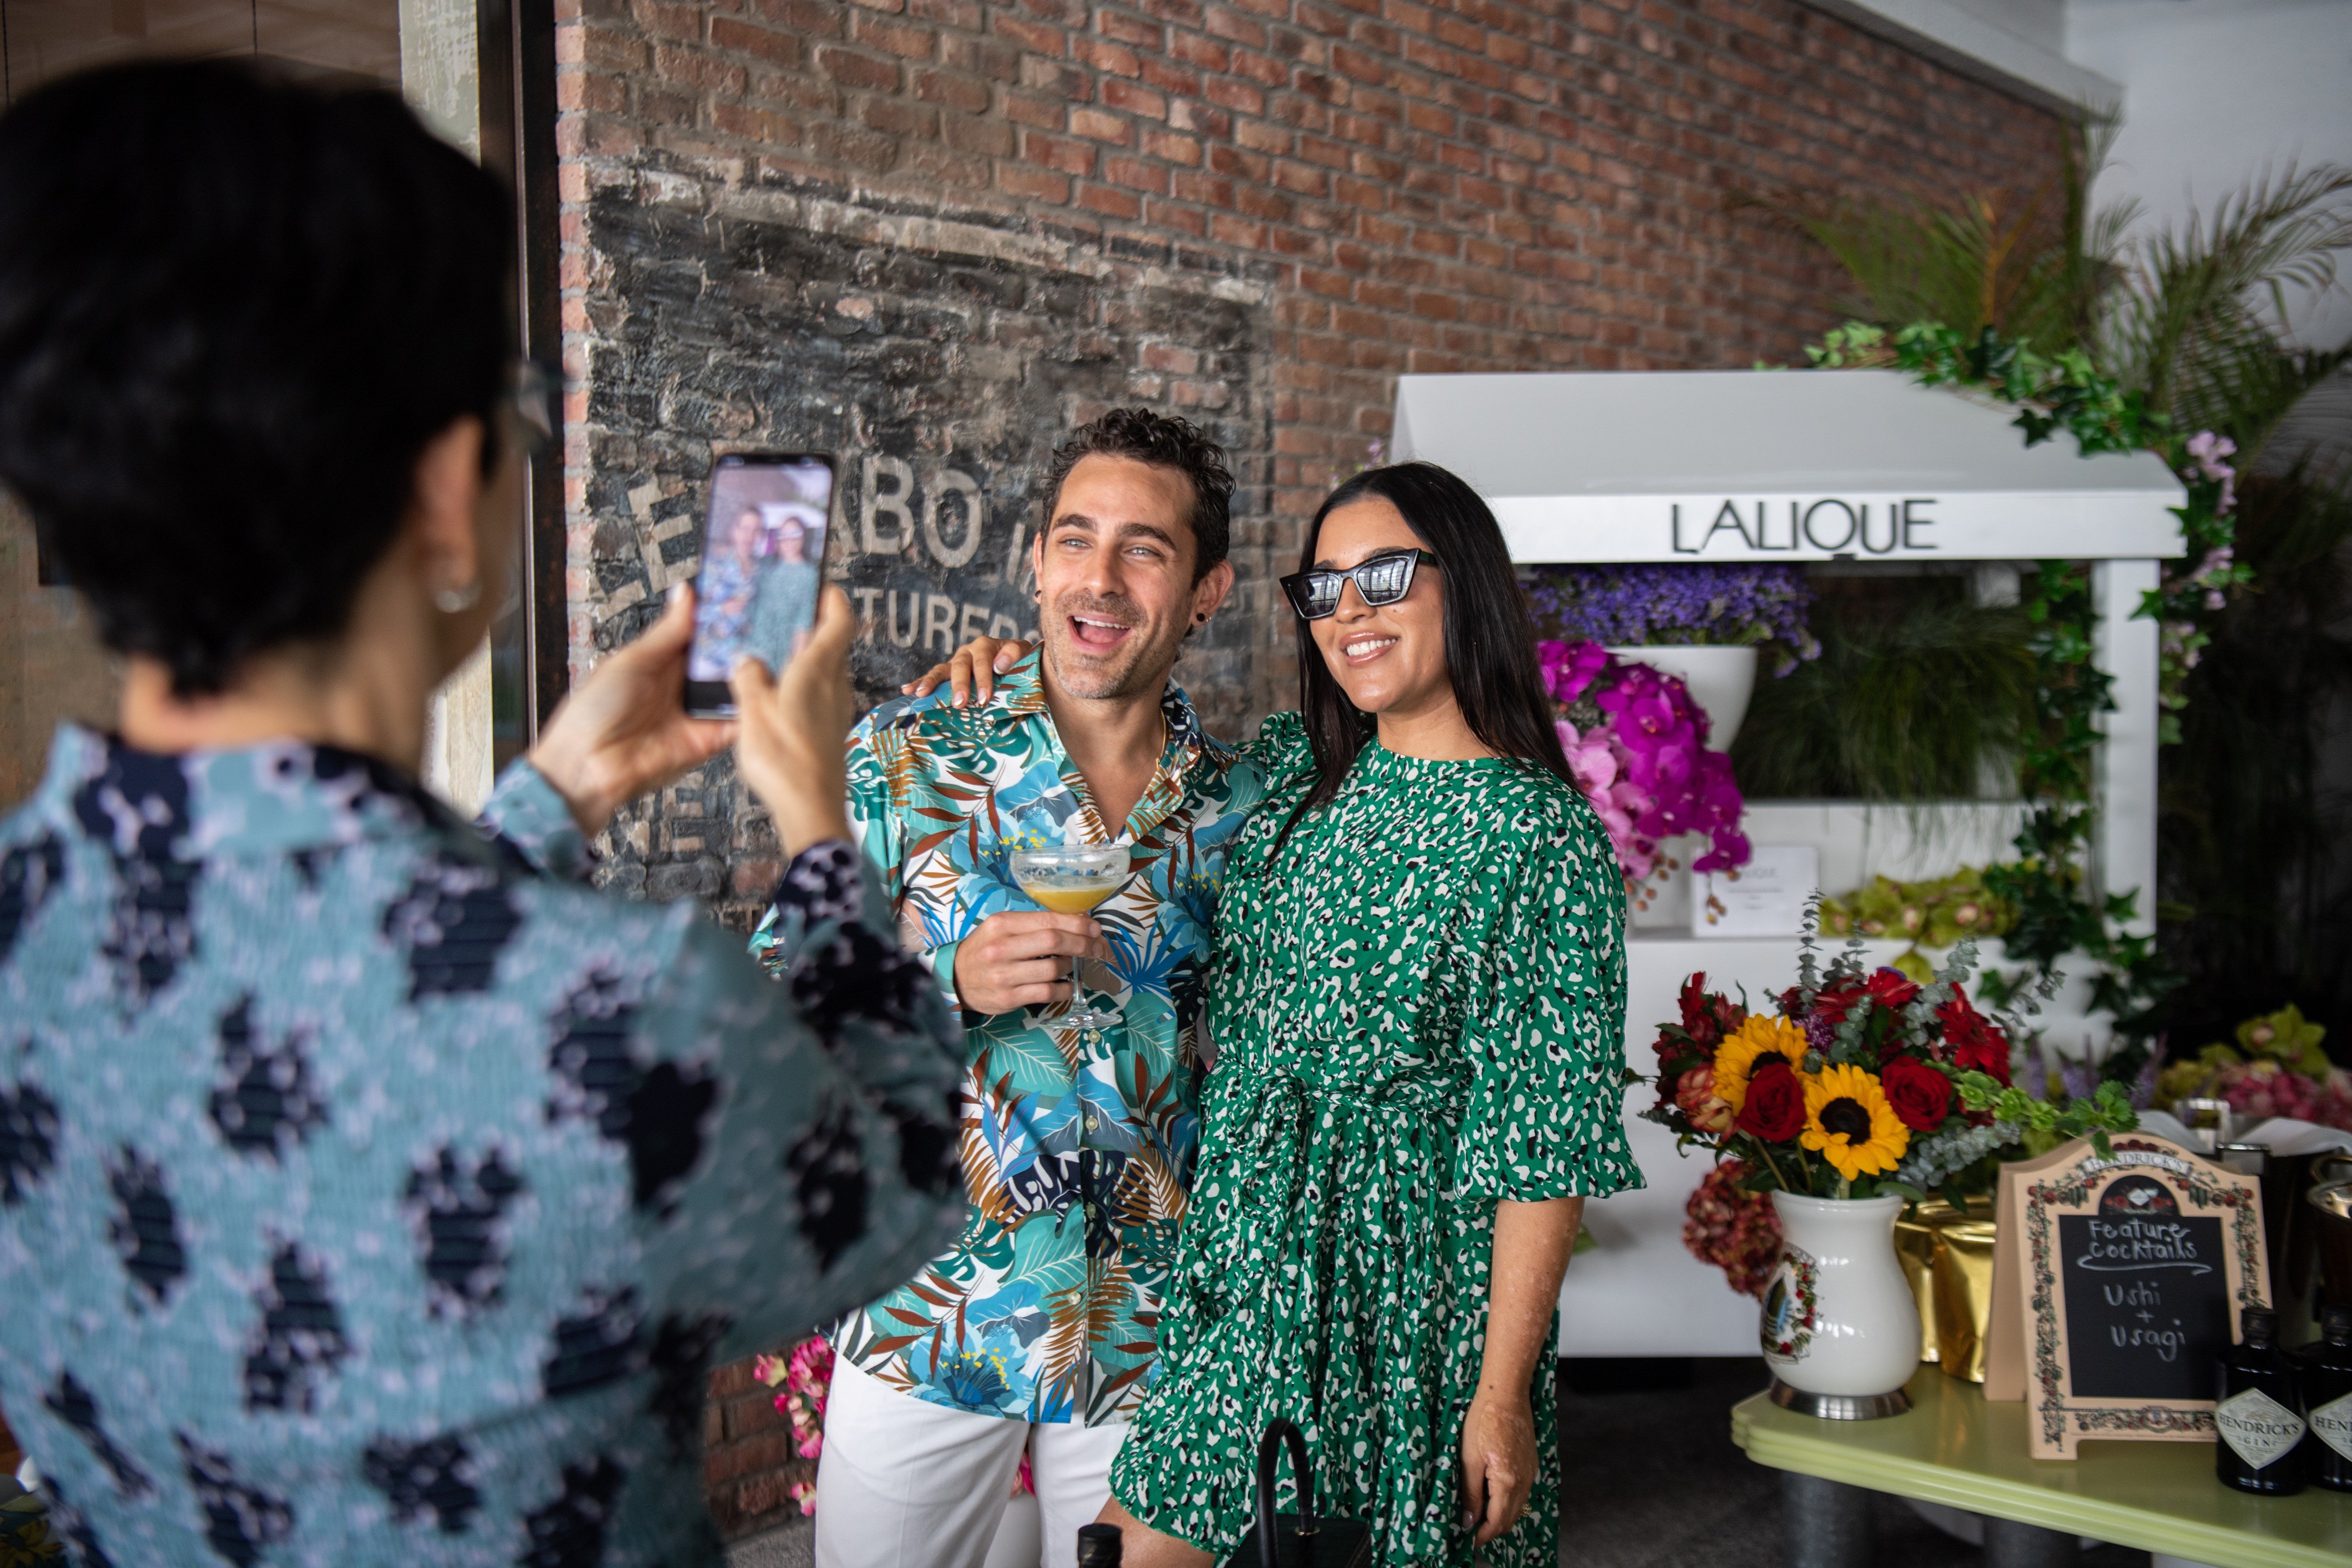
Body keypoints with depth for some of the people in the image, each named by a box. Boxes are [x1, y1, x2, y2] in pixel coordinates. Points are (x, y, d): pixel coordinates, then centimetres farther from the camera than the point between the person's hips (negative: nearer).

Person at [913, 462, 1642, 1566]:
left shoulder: (1543, 832, -13)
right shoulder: (1292, 768, 5)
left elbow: (1545, 1145, -14)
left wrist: (1504, 1392, -16)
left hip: (1409, 1282, -6)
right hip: (1244, 1263, 6)